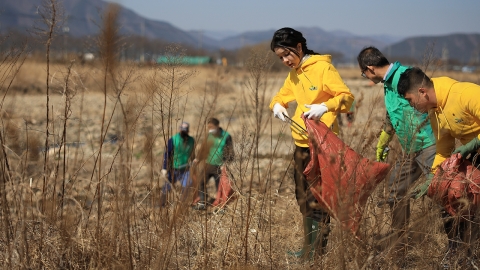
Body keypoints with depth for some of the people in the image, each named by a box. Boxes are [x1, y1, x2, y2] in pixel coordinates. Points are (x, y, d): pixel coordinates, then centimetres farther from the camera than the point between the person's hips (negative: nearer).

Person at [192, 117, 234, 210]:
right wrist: (199, 159, 5)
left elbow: (231, 153, -9)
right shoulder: (209, 136, 5)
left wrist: (225, 164, -20)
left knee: (219, 186, 1)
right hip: (209, 164, 5)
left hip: (219, 167, -5)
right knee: (202, 182, -1)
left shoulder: (226, 136, -10)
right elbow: (205, 149, 18)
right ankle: (202, 203, 6)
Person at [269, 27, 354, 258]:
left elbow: (346, 96, -16)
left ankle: (317, 251, -1)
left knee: (318, 198, -5)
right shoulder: (293, 75, 13)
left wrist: (325, 107, -33)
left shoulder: (323, 67, -11)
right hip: (301, 143, 9)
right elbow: (281, 96, 22)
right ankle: (309, 247, 24)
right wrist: (277, 105, -2)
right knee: (303, 197, 14)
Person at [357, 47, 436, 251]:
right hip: (409, 150, 10)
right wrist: (381, 145, 36)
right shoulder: (388, 83, 13)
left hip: (428, 145, -10)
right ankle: (395, 241, 29)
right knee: (396, 191, 16)